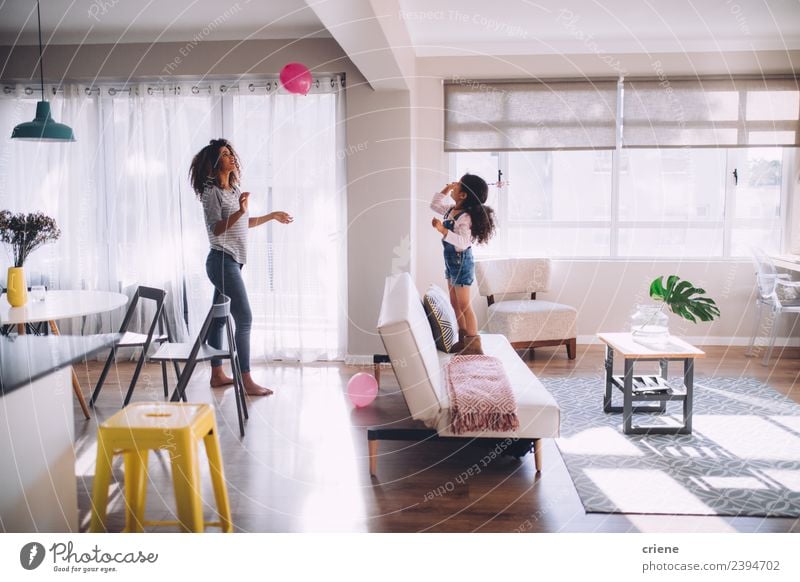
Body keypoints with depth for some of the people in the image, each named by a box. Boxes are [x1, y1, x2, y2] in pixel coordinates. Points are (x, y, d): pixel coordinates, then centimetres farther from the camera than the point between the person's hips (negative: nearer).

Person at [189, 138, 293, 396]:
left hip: (232, 261, 9)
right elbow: (216, 228, -18)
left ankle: (217, 374, 20)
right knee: (244, 318, -11)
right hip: (222, 260, -9)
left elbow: (245, 223, 24)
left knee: (219, 317, 13)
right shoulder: (211, 192, -10)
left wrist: (273, 215, 30)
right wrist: (240, 211, -30)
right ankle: (247, 381, -7)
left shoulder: (233, 190, 14)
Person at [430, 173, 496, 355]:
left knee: (464, 305, -6)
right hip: (451, 260, 10)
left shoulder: (466, 217, -23)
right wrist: (445, 190, 9)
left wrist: (442, 230, -39)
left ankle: (474, 345, 0)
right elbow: (435, 205, 22)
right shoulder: (451, 209, 5)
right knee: (455, 304, 14)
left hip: (461, 261, -10)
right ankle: (463, 340, 23)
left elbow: (463, 242, -33)